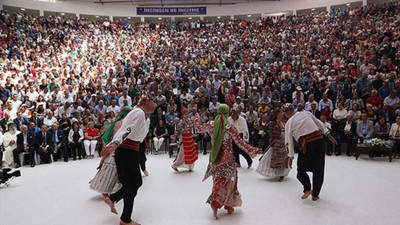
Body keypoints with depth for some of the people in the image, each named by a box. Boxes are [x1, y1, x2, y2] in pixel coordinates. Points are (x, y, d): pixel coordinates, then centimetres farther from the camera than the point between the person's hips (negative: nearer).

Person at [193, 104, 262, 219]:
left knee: (218, 181, 16)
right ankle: (216, 202, 1)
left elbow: (199, 128, 15)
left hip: (214, 158, 4)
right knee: (227, 181, 9)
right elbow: (240, 144, -12)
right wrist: (254, 150, -1)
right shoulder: (230, 128, -15)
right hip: (227, 159, -4)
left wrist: (196, 117, 32)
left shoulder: (211, 126, -5)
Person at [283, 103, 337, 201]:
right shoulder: (306, 113, 10)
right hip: (320, 141, 3)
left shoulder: (288, 124, 4)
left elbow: (289, 142, 5)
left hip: (307, 145, -3)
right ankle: (315, 195, 20)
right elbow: (319, 123, 10)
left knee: (301, 169, 17)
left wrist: (291, 157, 11)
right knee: (318, 170, 14)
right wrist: (328, 134, 15)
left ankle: (307, 189, 1)